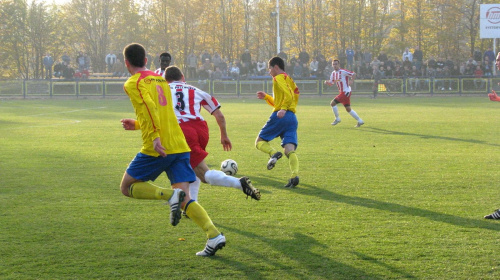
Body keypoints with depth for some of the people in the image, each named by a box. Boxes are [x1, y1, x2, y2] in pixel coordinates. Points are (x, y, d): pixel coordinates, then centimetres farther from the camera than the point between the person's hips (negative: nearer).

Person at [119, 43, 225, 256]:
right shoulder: (160, 80, 22)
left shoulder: (133, 84, -2)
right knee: (184, 199, 2)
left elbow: (149, 107, -20)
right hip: (180, 146, 7)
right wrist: (136, 124, 35)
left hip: (157, 148, -7)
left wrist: (155, 136, -27)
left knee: (127, 187, 9)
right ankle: (214, 235, -19)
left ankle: (170, 195, -15)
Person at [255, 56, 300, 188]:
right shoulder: (289, 79, 28)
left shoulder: (279, 78, 0)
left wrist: (283, 109, -23)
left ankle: (273, 153, -24)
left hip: (280, 116, -7)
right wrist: (266, 97, 29)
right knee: (290, 150, -6)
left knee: (260, 141, 6)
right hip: (292, 118, 7)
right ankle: (295, 175, -28)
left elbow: (288, 95, -17)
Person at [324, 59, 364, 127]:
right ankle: (360, 121, 19)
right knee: (348, 109, 12)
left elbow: (354, 74, -9)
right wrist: (327, 82, -4)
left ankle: (337, 119, 2)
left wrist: (351, 81, -21)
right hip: (341, 92, 9)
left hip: (346, 91, -9)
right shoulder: (333, 73, 11)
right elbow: (331, 83, 17)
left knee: (332, 103, -13)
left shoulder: (343, 72, -13)